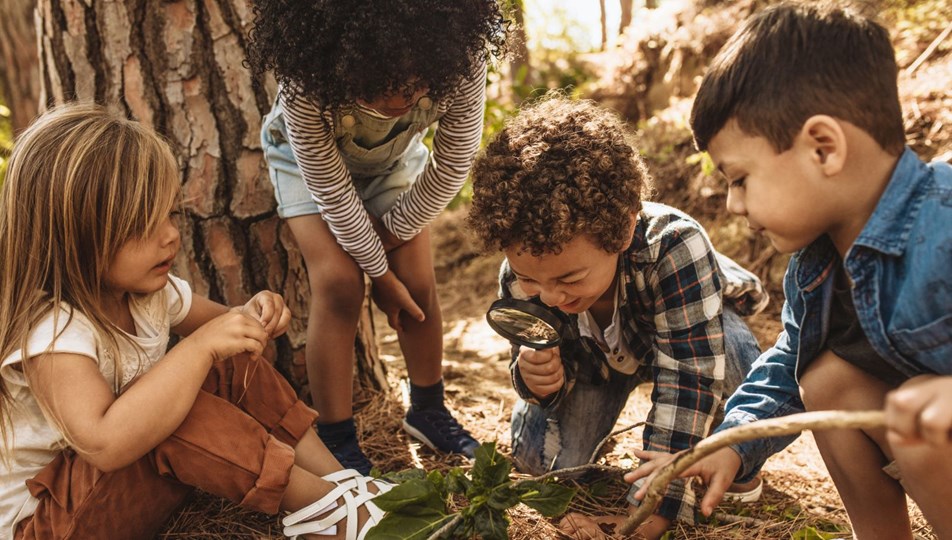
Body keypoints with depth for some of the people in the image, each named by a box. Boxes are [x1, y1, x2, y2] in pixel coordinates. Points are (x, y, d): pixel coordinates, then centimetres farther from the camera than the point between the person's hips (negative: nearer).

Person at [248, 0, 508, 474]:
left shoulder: (463, 59, -37)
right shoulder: (306, 79, -41)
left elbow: (453, 165, -21)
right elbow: (329, 186, -28)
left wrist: (392, 233, -13)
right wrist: (380, 272, -19)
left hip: (395, 157, 2)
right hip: (309, 156, -2)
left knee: (418, 283, -4)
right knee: (338, 282, -18)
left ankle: (428, 410, 21)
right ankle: (336, 441, -4)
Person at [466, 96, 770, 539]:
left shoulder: (674, 246, -45)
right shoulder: (521, 276, -31)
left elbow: (689, 382, -44)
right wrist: (536, 377, -42)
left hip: (695, 329, -2)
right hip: (595, 355, 3)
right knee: (539, 457, -16)